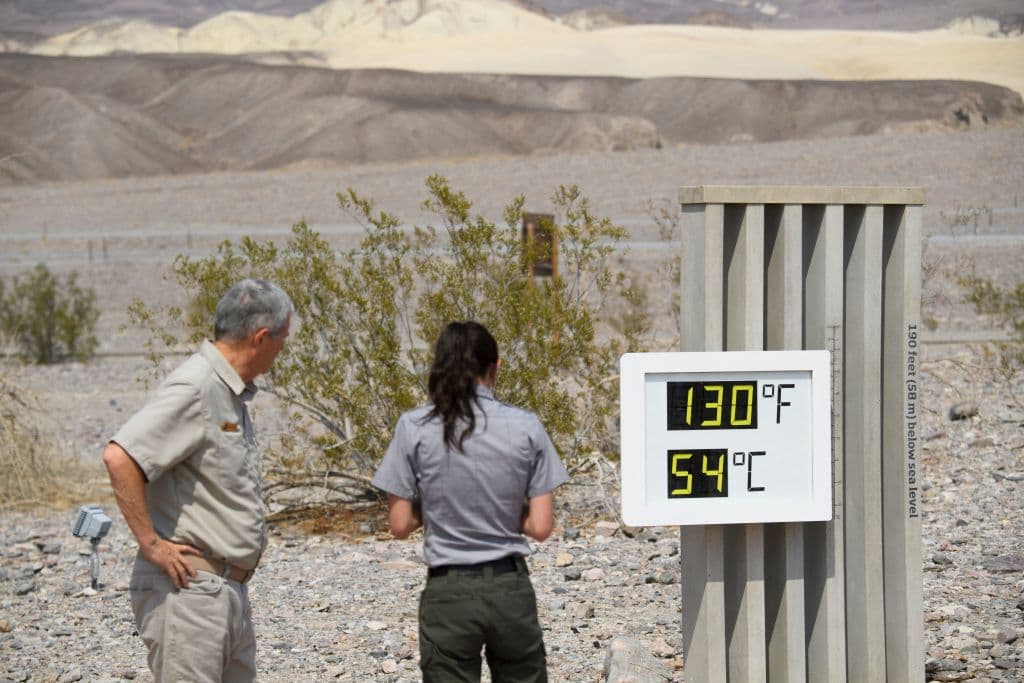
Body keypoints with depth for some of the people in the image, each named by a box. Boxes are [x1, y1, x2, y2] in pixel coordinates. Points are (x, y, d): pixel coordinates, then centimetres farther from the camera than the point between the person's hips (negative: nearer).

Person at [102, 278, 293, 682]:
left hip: (229, 586, 10)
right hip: (189, 588, -10)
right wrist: (152, 545, -22)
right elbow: (119, 458, -26)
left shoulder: (230, 392, 16)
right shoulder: (194, 389, -16)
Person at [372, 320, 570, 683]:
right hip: (510, 588, 1)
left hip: (448, 594, -1)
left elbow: (400, 525, -3)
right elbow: (541, 527, -4)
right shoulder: (526, 427, -4)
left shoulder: (414, 428, -6)